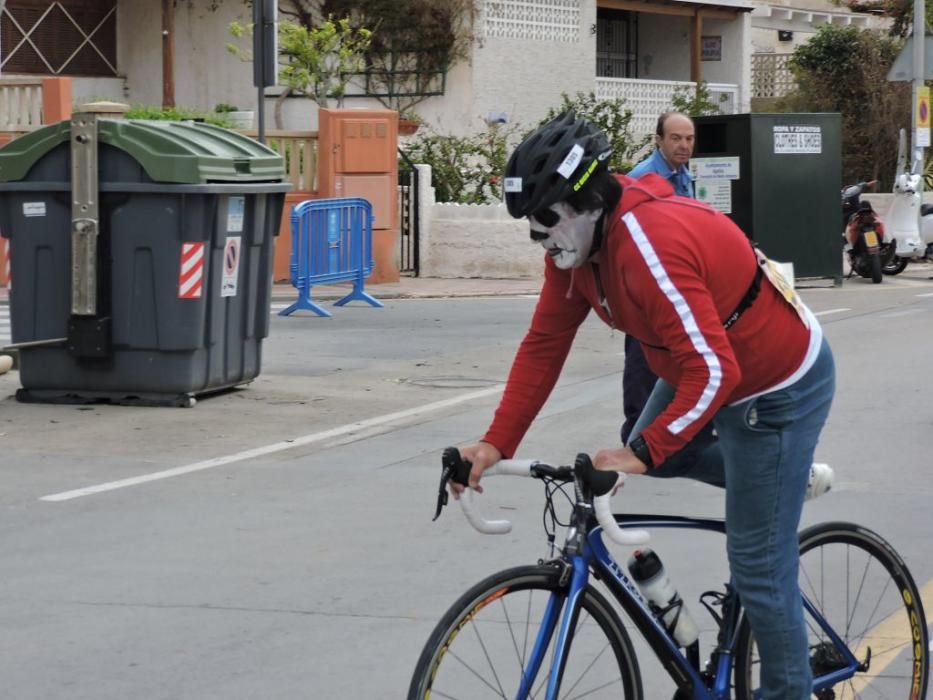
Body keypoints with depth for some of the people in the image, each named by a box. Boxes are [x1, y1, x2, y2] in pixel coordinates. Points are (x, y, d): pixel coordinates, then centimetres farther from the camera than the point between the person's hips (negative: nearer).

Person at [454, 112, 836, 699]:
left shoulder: (650, 243, -35)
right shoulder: (576, 239, -8)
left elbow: (713, 370, -38)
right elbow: (544, 345, -4)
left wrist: (644, 453, -42)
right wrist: (496, 444, -11)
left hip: (779, 386, -9)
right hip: (705, 365, 9)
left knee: (758, 562, -4)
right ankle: (783, 475, 34)